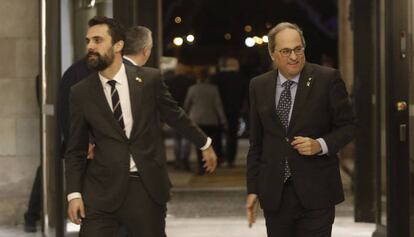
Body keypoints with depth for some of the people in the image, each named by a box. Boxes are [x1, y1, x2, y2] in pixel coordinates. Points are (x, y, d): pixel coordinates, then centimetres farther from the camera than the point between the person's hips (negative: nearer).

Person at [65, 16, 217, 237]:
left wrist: (205, 144, 25)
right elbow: (75, 150, 5)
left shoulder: (149, 79, 0)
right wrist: (74, 193, -2)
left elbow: (175, 115, 15)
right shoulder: (80, 93, 1)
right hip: (102, 189, 0)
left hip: (148, 186, 0)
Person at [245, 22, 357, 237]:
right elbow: (256, 143, 13)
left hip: (316, 193, -3)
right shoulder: (259, 86, 8)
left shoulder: (327, 79, -3)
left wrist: (320, 145, -15)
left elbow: (348, 126, 3)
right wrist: (253, 189, 9)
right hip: (274, 193, 3)